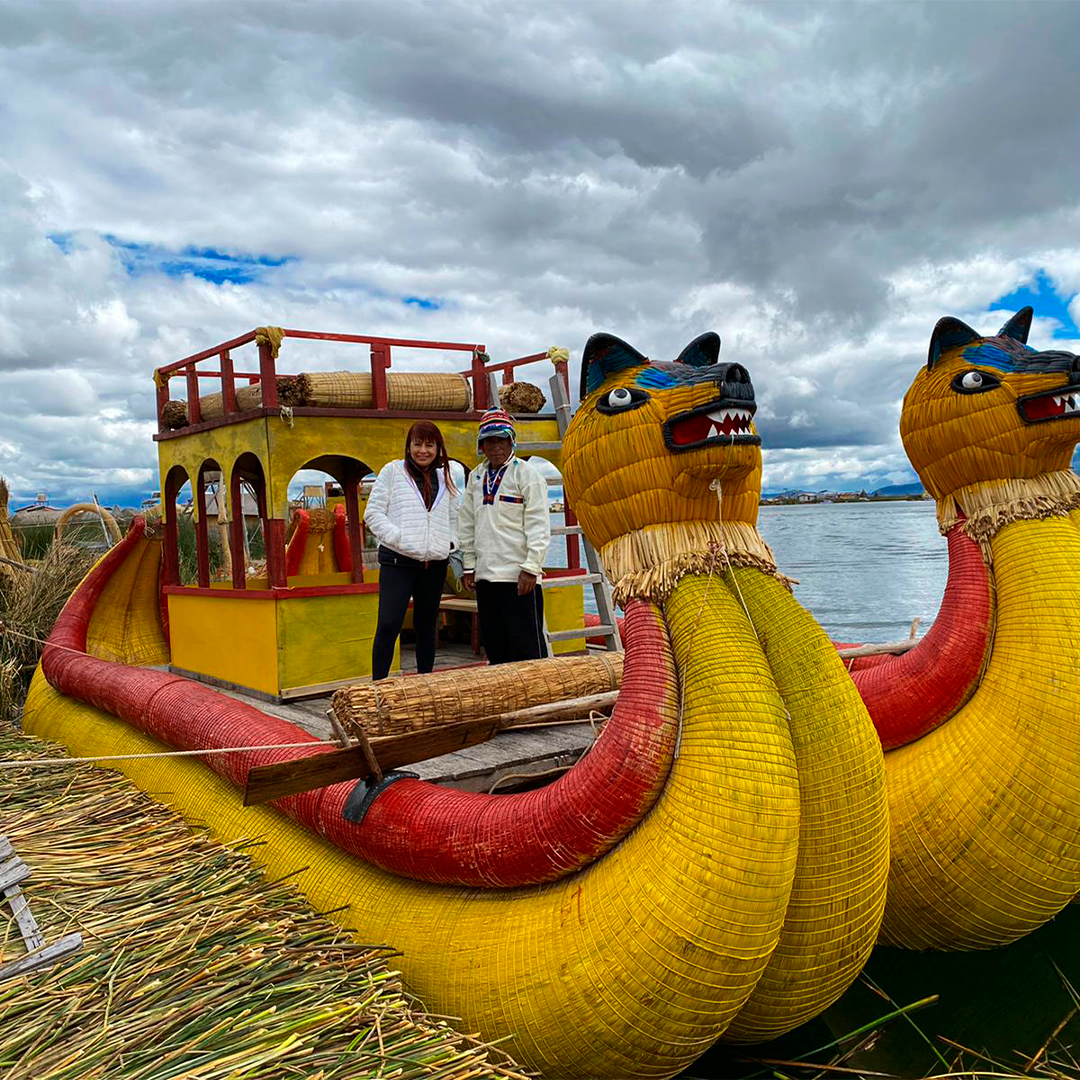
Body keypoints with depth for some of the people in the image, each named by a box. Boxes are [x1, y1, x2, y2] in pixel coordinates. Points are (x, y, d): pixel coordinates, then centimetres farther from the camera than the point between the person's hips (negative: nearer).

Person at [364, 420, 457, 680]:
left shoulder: (444, 478, 15)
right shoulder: (393, 471, 2)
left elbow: (454, 517, 24)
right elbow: (373, 513, -3)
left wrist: (450, 542, 5)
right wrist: (398, 539, -14)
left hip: (434, 564, 5)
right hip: (397, 562, -5)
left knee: (426, 627, 12)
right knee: (388, 625, -14)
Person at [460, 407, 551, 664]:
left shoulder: (526, 473, -4)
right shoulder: (476, 477, 15)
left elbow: (539, 524, -9)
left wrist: (531, 567, -15)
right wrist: (469, 566, 14)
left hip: (518, 576, -6)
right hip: (485, 574, 6)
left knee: (526, 646, -4)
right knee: (494, 646, 12)